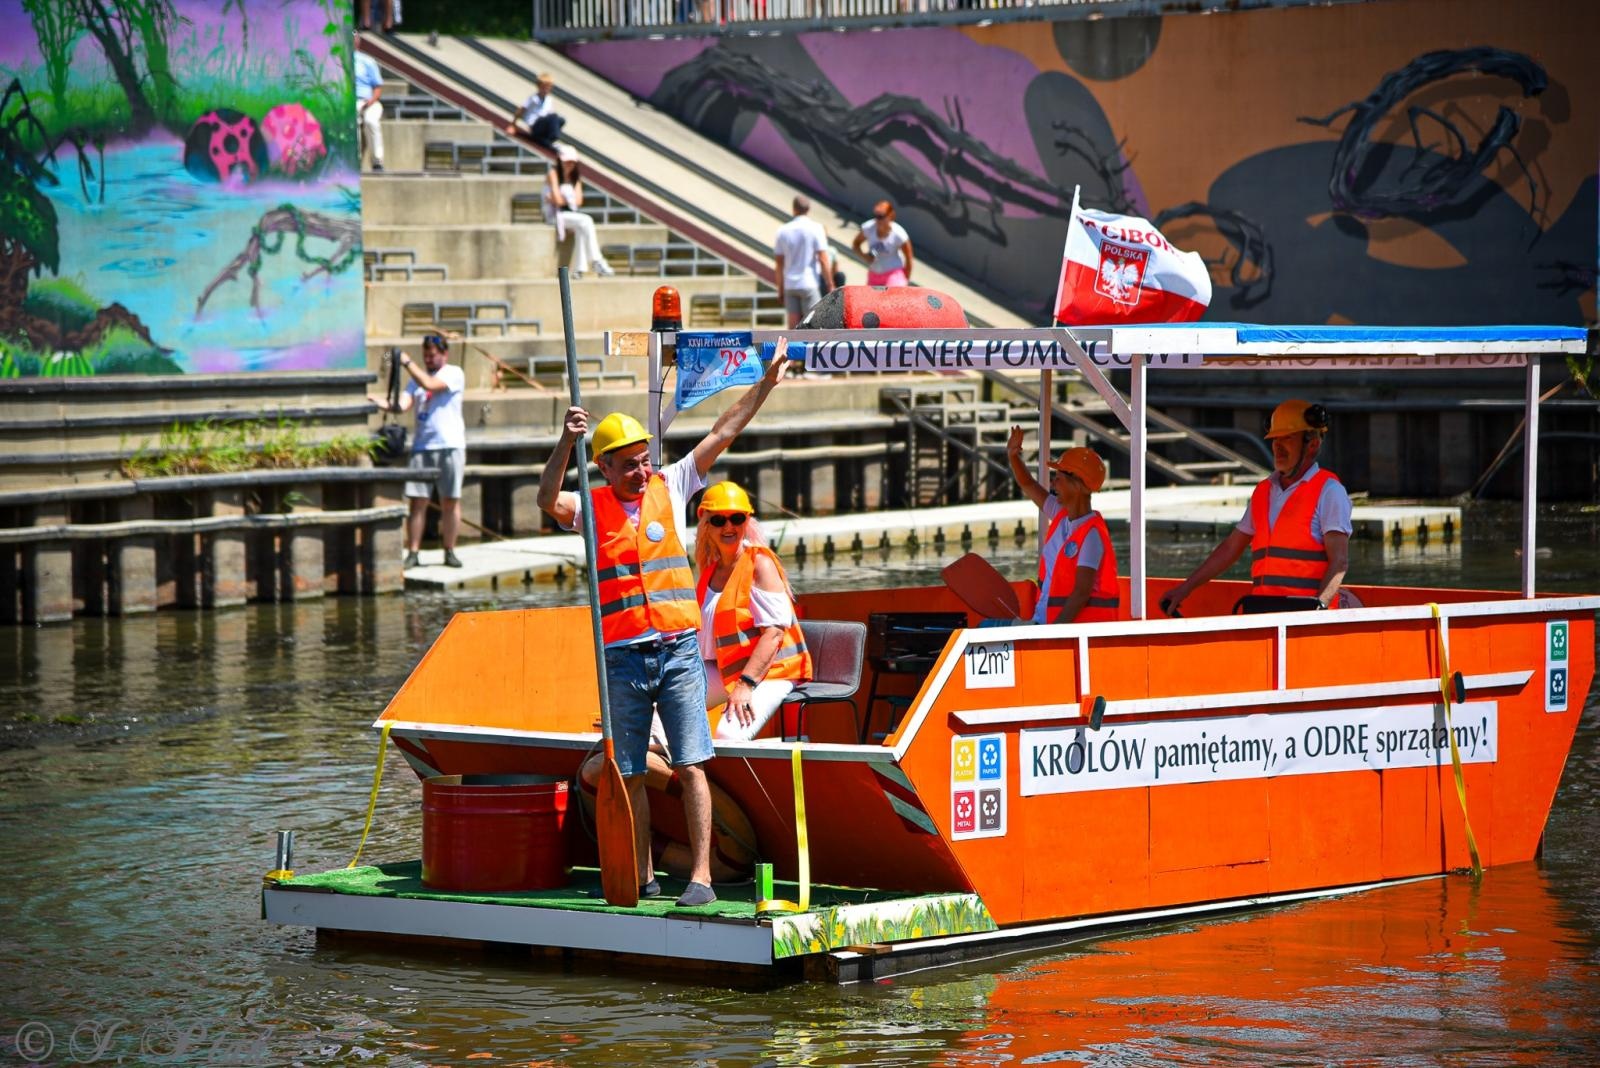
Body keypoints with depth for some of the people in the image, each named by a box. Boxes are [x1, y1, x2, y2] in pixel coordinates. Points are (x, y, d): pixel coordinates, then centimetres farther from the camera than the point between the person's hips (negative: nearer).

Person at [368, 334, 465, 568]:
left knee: (450, 501, 1)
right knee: (417, 500, -3)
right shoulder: (418, 376, 15)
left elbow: (430, 385, -18)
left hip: (450, 445, -4)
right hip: (421, 446, 4)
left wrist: (408, 363, -14)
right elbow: (404, 404, 1)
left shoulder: (454, 374, 0)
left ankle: (449, 552, 8)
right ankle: (413, 553, -2)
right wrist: (383, 404, -18)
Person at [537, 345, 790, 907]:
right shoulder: (589, 506, 5)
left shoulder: (670, 486, 9)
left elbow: (723, 433, 9)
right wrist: (566, 443, -27)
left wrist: (767, 381, 7)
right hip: (622, 657, 0)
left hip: (679, 649, 0)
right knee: (629, 775, 5)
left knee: (690, 765, -7)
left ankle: (701, 876, -8)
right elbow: (548, 501, -15)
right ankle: (643, 877, 14)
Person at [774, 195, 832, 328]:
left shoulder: (783, 231, 5)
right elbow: (823, 260, -10)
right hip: (810, 284, -4)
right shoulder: (815, 228, -6)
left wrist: (780, 288, 15)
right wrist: (830, 285, -4)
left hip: (790, 284, 4)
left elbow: (778, 263, 8)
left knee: (794, 326, 4)